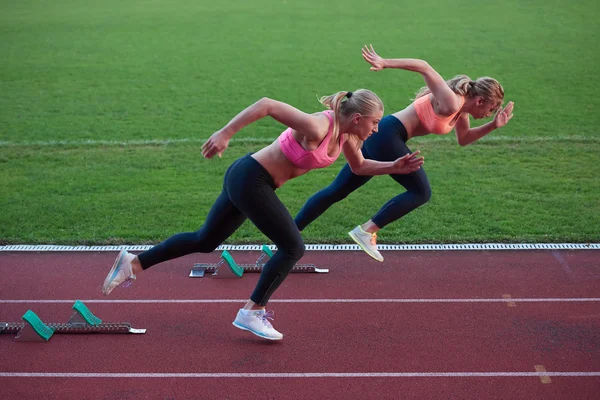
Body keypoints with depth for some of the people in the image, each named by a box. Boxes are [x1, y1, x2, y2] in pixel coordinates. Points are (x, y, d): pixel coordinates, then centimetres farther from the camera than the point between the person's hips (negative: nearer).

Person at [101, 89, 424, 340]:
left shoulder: (346, 135, 1)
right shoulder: (317, 127, -26)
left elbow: (359, 167, 18)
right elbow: (266, 104, -28)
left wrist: (394, 167, 4)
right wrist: (225, 133, -30)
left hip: (247, 181, 9)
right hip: (249, 178, -9)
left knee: (205, 241, 16)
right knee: (293, 247, -5)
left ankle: (133, 263, 24)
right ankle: (251, 312, 5)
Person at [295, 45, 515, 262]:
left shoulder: (461, 108, 13)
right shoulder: (450, 103, -15)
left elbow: (463, 139, 26)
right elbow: (424, 67, -21)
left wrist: (492, 126, 14)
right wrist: (385, 63, -28)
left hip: (379, 136, 10)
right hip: (387, 135, -10)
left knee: (336, 191, 9)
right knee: (421, 192, -2)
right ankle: (366, 231, -6)